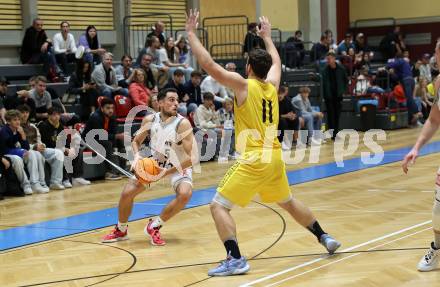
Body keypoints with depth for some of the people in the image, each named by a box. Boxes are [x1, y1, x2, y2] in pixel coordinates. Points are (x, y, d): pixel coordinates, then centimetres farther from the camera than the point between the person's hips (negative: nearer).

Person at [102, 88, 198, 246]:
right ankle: (121, 230, 19)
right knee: (127, 192, -8)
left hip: (179, 167, -3)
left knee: (185, 193, -32)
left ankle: (154, 227, -12)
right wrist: (137, 155, -18)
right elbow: (136, 141, 5)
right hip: (155, 163, 4)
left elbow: (192, 157, -28)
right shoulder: (150, 120, -13)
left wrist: (167, 172, -31)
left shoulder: (182, 123, -25)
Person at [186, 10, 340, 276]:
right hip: (275, 157, 7)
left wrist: (191, 33, -5)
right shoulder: (272, 85, 9)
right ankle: (325, 238, 35)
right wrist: (267, 37, 45)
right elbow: (276, 62, 32)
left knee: (219, 206, -4)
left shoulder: (244, 84, -8)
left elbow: (208, 64, -12)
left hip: (254, 159, -7)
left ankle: (235, 259, -17)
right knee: (288, 202, 29)